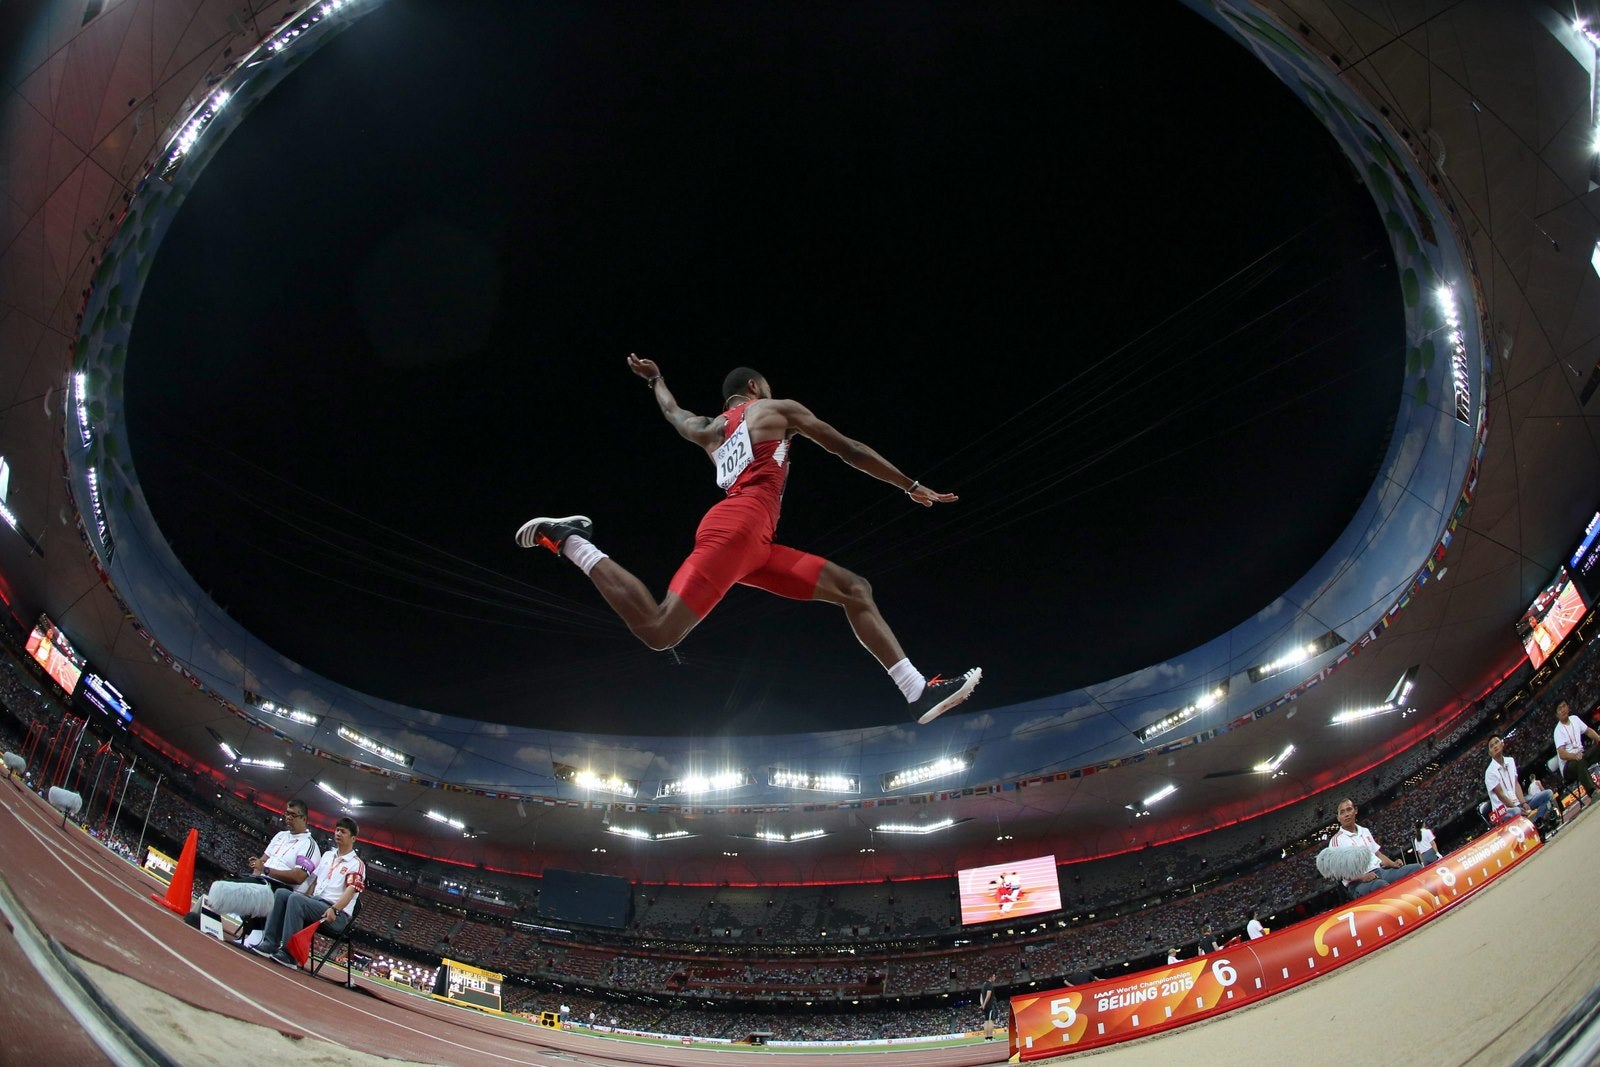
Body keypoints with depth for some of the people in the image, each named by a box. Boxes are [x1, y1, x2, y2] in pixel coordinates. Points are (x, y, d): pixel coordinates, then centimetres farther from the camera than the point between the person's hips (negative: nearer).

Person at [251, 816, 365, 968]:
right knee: (281, 893, -11)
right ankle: (270, 943, -17)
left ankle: (289, 954, -30)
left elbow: (350, 891, -16)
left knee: (296, 898, -29)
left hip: (337, 915, -8)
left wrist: (334, 909, -32)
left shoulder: (356, 864, -4)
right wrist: (307, 898, 8)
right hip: (314, 901, 8)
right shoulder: (327, 855, 21)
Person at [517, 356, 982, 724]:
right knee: (659, 631, -20)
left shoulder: (711, 431, 31)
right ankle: (570, 540, -11)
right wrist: (912, 486, 20)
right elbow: (849, 450, 14)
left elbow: (674, 412, 53)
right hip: (739, 524, -9)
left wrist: (655, 379, 74)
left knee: (853, 590, 6)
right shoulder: (779, 409, 15)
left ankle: (919, 692, -5)